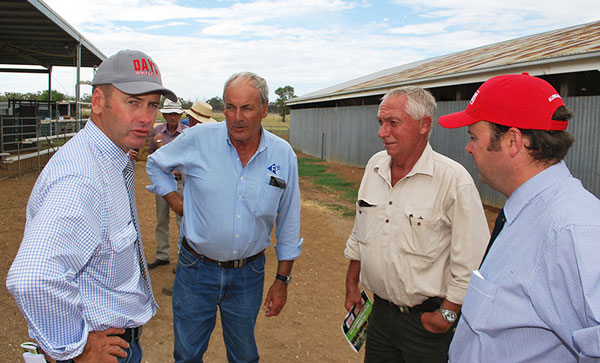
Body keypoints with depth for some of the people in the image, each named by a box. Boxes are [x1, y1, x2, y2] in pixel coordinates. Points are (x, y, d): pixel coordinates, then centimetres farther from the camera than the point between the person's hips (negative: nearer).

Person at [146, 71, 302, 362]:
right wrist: (178, 205, -2)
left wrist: (282, 279, 4)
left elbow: (288, 223, 2)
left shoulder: (284, 155, -6)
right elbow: (156, 164, 9)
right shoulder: (198, 139, -11)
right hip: (196, 270, 0)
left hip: (248, 275, 1)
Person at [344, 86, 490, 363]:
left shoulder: (453, 179, -18)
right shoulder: (375, 165, 2)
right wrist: (351, 284, 15)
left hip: (427, 320, -5)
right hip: (380, 310, 6)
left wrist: (447, 313, -11)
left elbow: (472, 259, -16)